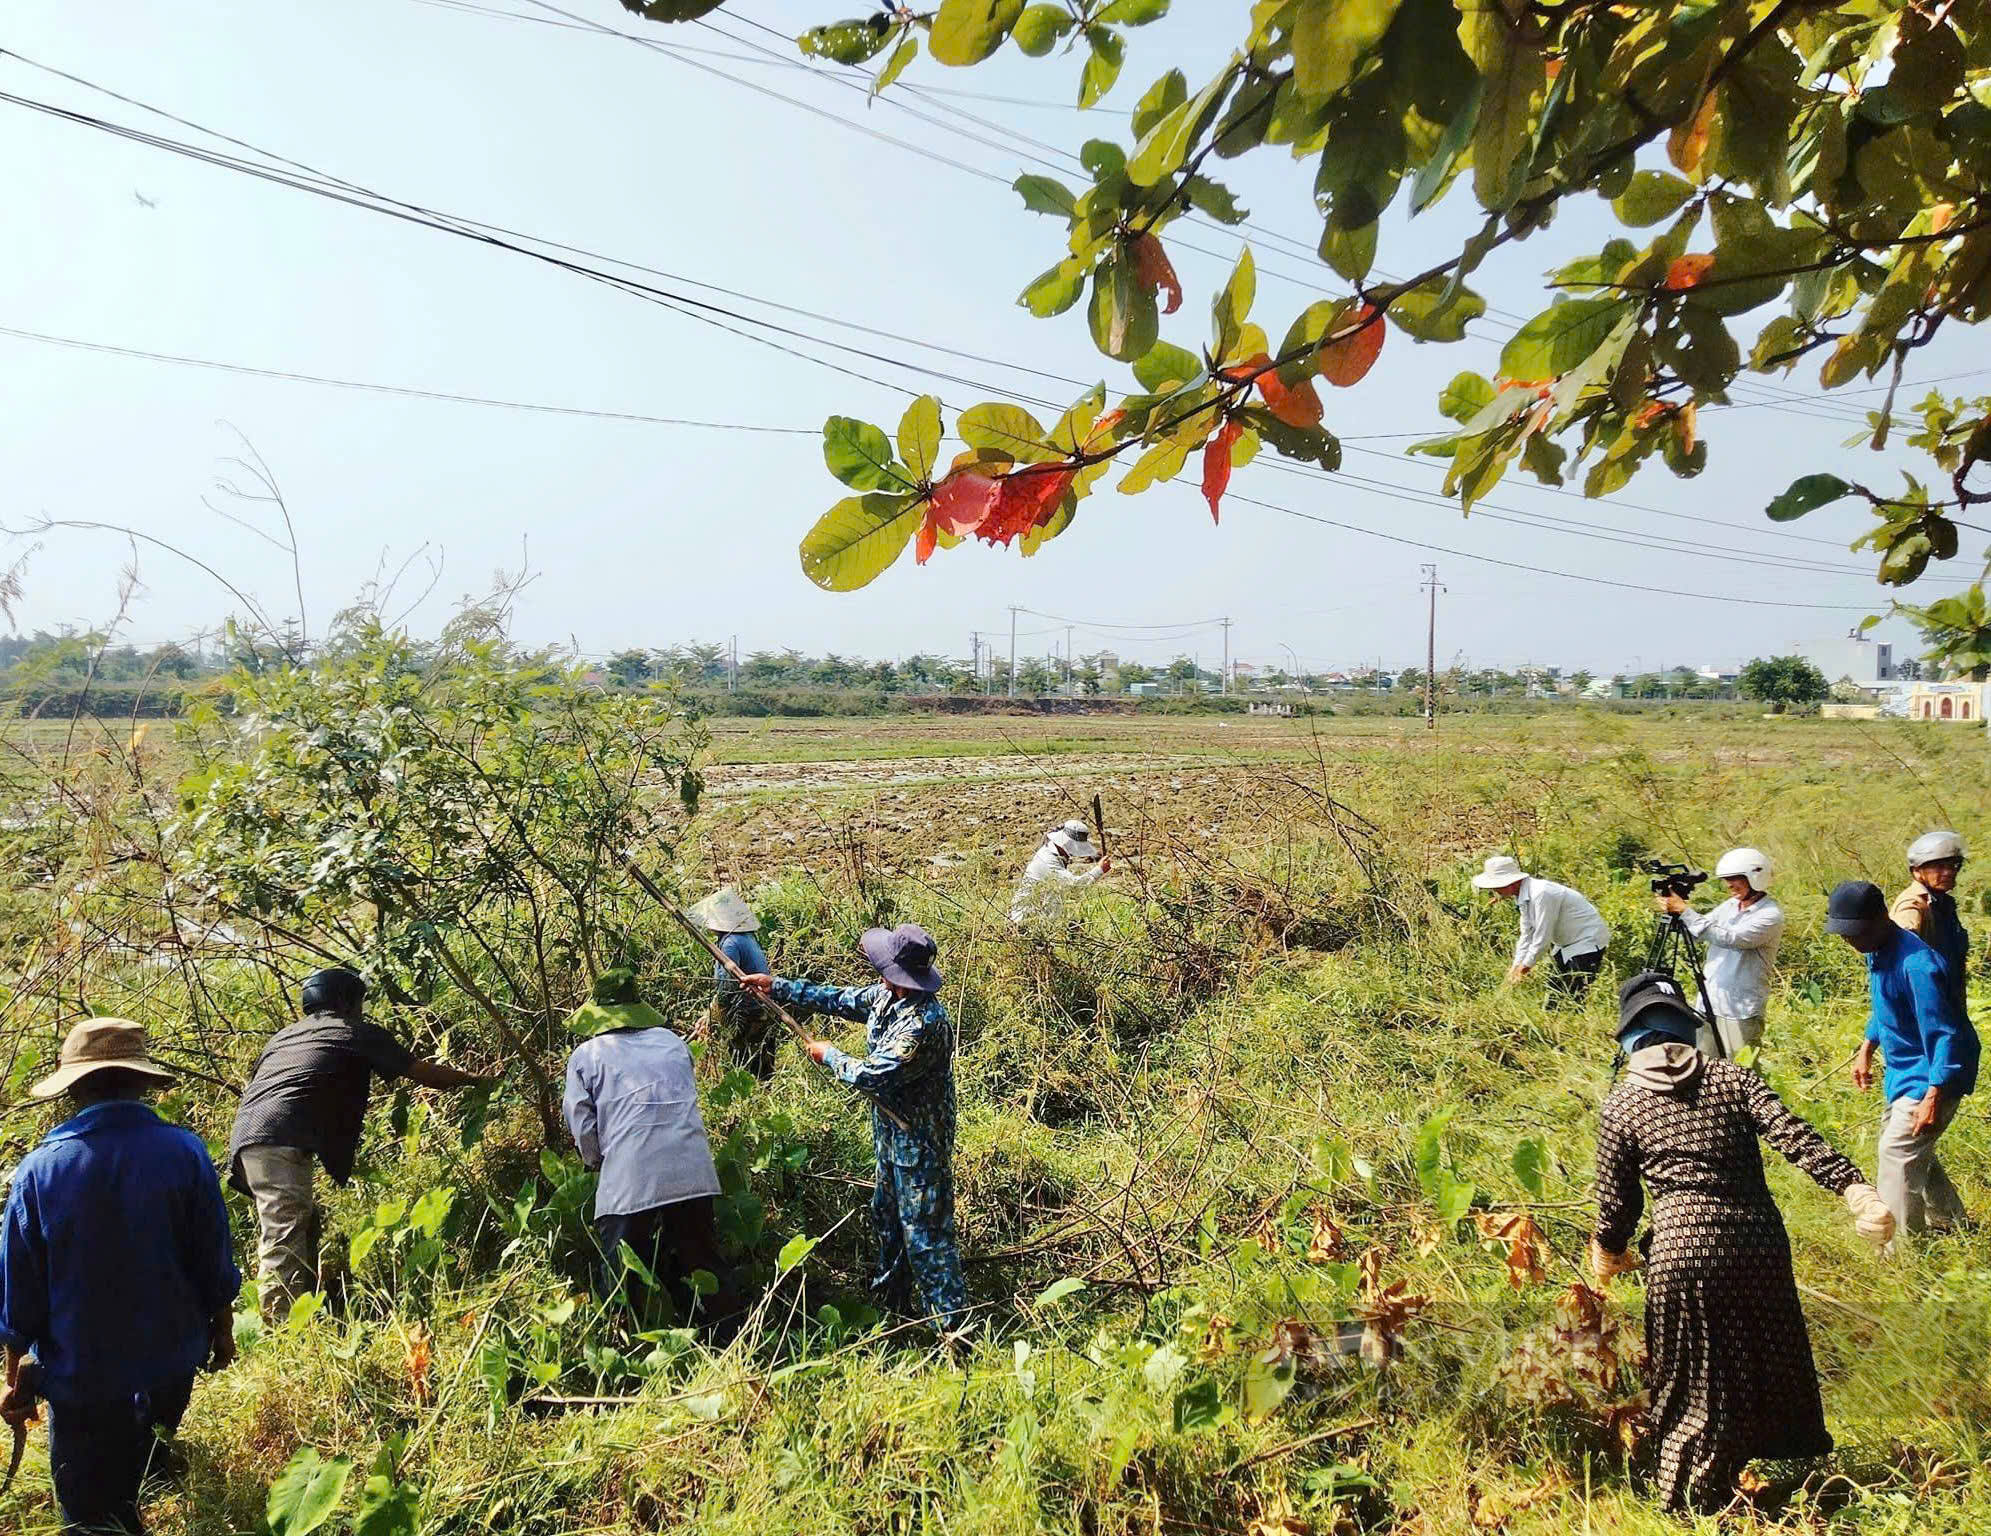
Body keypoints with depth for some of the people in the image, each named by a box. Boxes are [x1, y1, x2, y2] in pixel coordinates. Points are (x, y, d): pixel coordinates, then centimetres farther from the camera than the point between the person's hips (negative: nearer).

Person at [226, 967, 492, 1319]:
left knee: (304, 1227, 18)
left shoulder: (284, 1035, 31)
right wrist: (476, 1080, 27)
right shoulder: (357, 1032, 11)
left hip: (247, 1137, 8)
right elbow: (423, 1072, 14)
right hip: (281, 1141, -8)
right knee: (284, 1243, -14)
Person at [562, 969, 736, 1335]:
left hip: (629, 1181, -3)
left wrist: (597, 1160, 21)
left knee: (627, 1280, 7)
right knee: (702, 1263, 17)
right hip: (694, 1171, 4)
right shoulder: (672, 1041, 17)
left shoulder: (586, 1055, 7)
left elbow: (584, 1130, 3)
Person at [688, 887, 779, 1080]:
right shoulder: (748, 938, 13)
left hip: (748, 1020, -9)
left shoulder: (731, 943, -16)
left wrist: (709, 1018, -7)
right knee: (762, 1076, 12)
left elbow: (725, 991, -21)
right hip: (765, 1017, 9)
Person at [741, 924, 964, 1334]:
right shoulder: (885, 995, -3)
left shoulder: (924, 1022, -32)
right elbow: (838, 999, 13)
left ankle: (953, 1325, 6)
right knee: (886, 1216, 24)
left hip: (920, 1140, -10)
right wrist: (777, 987, 14)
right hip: (891, 1131, 10)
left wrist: (829, 1055, -11)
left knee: (924, 1231, -4)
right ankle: (890, 1300, 42)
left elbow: (873, 1076, -28)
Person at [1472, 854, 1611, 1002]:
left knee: (1574, 999, -13)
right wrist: (1517, 965, 2)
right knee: (1554, 992, 11)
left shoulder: (1541, 894, -29)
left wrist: (1526, 965, -13)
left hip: (1587, 940, -10)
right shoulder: (1523, 896, 1)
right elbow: (1527, 934, 7)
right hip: (1566, 944, 10)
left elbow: (1542, 938, -25)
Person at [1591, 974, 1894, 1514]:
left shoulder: (1620, 1108, 3)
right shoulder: (1731, 1079, 6)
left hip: (1684, 1256, -2)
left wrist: (1608, 1256, 24)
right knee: (1773, 1366, 22)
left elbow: (1616, 1202, 7)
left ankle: (1696, 1507, 18)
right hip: (1760, 1243, 2)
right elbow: (1796, 1138, -9)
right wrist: (1856, 1190, -13)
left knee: (1694, 1392, 10)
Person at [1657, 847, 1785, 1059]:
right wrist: (1674, 911, -11)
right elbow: (1698, 931, 9)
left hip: (1741, 1012, -7)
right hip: (1709, 1004, 7)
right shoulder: (1731, 905, 11)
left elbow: (1729, 938, -24)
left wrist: (1684, 911, -25)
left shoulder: (1770, 915, -13)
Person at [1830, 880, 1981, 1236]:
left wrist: (1933, 1098, -30)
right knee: (1913, 1151, 21)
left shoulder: (1916, 965, -30)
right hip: (1902, 1070, 10)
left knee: (1897, 1155, -11)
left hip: (1928, 1077, -10)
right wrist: (1866, 1051, 20)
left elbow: (1945, 1034, -29)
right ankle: (1953, 1226, 39)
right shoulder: (1877, 952, 0)